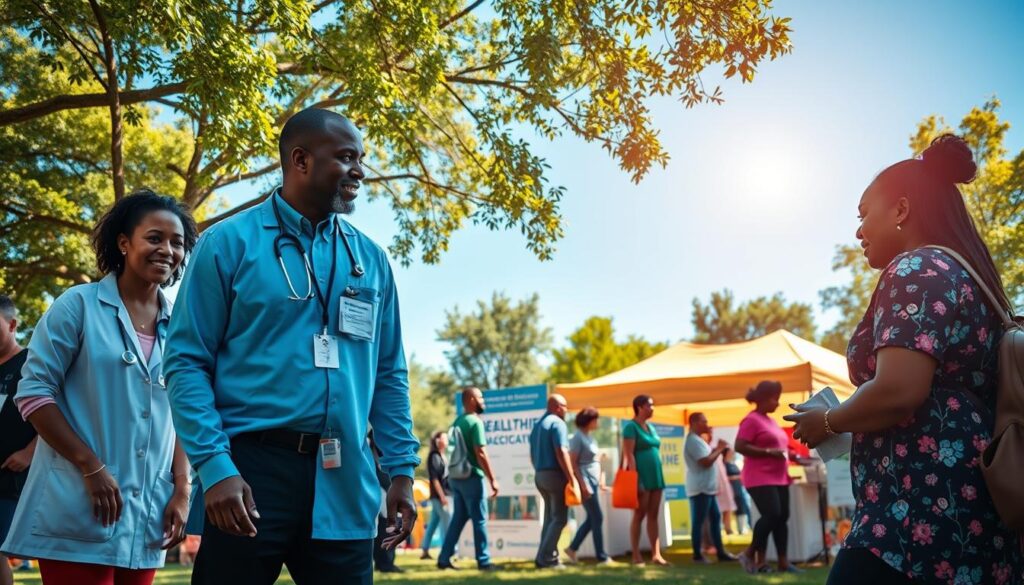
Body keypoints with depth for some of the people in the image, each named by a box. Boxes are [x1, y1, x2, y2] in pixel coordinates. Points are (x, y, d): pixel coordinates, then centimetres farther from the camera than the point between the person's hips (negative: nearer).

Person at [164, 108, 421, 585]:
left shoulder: (371, 259, 10)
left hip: (344, 483, 4)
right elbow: (187, 362, -4)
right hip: (250, 471, -3)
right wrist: (214, 467, -14)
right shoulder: (229, 243, -2)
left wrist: (402, 469, 4)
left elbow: (390, 374, 11)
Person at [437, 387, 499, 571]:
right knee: (479, 519, 0)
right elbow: (481, 454, -19)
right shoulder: (475, 422, -13)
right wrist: (492, 479, -16)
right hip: (471, 476, -8)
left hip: (456, 476, 8)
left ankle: (444, 558, 13)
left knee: (458, 518, 13)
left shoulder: (457, 421, 13)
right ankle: (483, 561, 5)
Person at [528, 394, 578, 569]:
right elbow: (561, 453, -20)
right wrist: (572, 478, -19)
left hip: (539, 475, 9)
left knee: (550, 517, 15)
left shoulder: (537, 425, 16)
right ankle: (547, 557, -6)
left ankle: (545, 557, 14)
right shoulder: (557, 423, -11)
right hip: (555, 474, -9)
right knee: (559, 518, -3)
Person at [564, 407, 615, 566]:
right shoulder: (578, 438, -12)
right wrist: (583, 485, -20)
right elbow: (572, 463, -16)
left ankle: (572, 548, 19)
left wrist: (599, 481, 16)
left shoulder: (590, 437, 14)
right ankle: (601, 557, 3)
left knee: (592, 518, 11)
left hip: (593, 481, 9)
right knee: (597, 518, -5)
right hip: (585, 482, -9)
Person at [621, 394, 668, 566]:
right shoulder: (631, 426, -8)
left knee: (654, 516, 6)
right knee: (639, 516, -2)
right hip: (641, 476, -8)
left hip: (655, 476, 8)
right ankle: (636, 555, 4)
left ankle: (656, 554, 8)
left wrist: (659, 477, 16)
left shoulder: (651, 427, 16)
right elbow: (629, 455, -14)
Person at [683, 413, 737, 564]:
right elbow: (706, 462, -23)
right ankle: (698, 555, 1)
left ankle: (720, 551, 18)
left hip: (707, 487, 11)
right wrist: (719, 449, -11)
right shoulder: (693, 440, -16)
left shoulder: (697, 440, 19)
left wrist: (717, 449, 10)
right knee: (698, 521, -5)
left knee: (715, 517, 13)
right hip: (699, 488, -11)